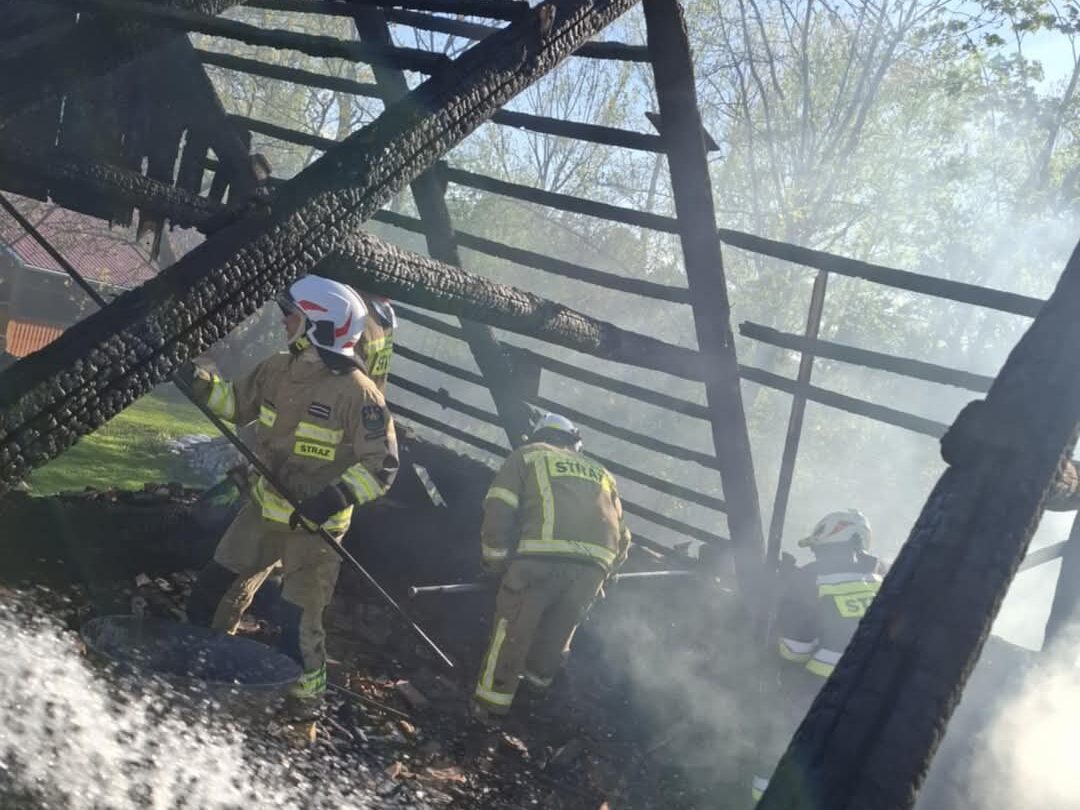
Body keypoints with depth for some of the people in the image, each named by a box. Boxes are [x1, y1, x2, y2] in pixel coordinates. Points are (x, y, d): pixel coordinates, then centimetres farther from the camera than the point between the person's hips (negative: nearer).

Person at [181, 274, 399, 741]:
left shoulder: (358, 393, -22)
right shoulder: (278, 370, -1)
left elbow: (382, 466, -20)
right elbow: (236, 402, 16)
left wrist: (337, 497, -31)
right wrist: (199, 383, 0)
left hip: (314, 525, -7)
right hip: (263, 509, 7)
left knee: (300, 625, -1)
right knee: (213, 595, 16)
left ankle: (304, 712, 20)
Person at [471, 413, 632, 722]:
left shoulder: (527, 454, 22)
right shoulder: (601, 473, 34)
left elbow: (498, 510, 8)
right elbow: (621, 535, 26)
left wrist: (495, 560, 14)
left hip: (541, 558, -3)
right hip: (594, 566, 4)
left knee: (511, 630, 11)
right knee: (557, 633, 24)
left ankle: (491, 703, 17)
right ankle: (538, 676, 41)